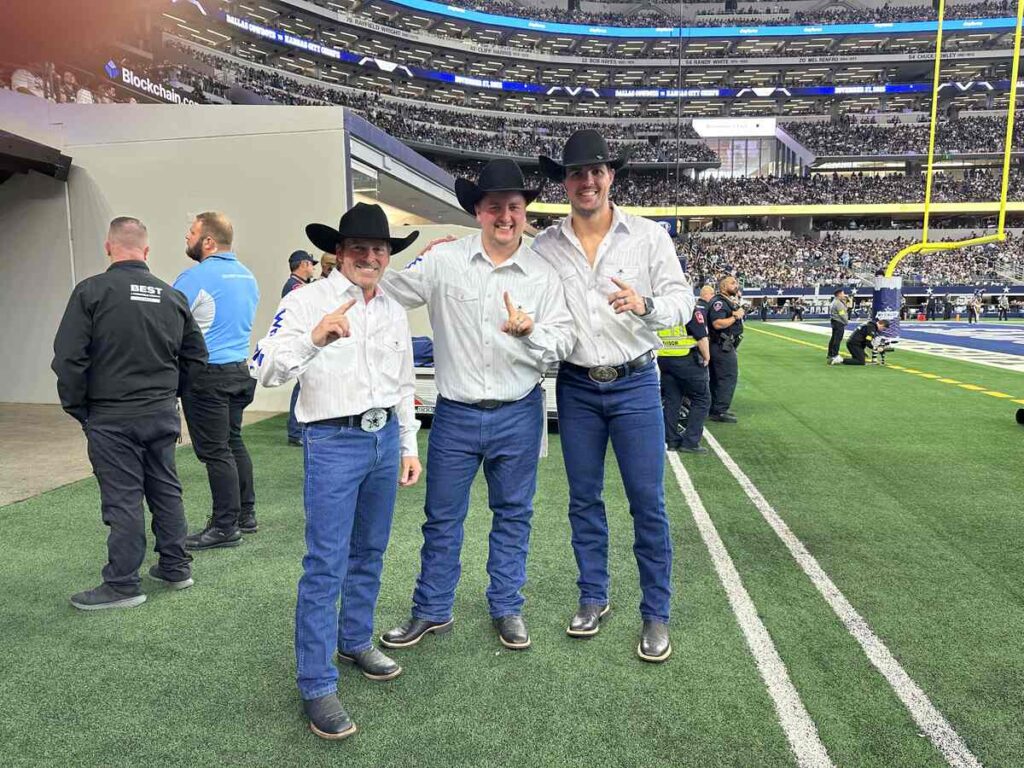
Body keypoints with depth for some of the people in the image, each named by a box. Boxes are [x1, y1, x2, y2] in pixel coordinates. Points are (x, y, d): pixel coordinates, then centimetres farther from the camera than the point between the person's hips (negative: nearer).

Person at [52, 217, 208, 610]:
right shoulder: (172, 296, 5)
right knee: (166, 489, 15)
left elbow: (68, 358, -14)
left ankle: (122, 585, 10)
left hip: (112, 418, -5)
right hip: (163, 414, 5)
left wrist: (77, 408, -1)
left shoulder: (91, 291, -10)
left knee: (123, 498, 1)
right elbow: (196, 355, 11)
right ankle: (175, 567, 25)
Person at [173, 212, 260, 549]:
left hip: (207, 376, -8)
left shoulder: (196, 277, -14)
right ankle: (245, 514, 25)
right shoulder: (247, 275, 12)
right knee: (233, 442, 17)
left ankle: (225, 527, 6)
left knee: (215, 451, -2)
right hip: (240, 369, 8)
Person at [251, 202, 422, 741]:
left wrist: (408, 447, 16)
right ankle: (316, 686, 6)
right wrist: (314, 338, -33)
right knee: (326, 565, -5)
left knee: (369, 553, 17)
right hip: (334, 441, -6)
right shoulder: (307, 301, -7)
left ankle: (355, 642, 36)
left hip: (385, 438, 6)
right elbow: (265, 370, -17)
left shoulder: (394, 310, 11)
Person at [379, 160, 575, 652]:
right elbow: (387, 294, 6)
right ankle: (432, 611, 29)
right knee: (442, 517, 10)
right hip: (455, 413, 0)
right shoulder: (443, 261, -3)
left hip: (518, 414, 1)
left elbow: (563, 344, -2)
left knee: (513, 514, 14)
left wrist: (531, 331, -19)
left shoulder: (543, 274, 0)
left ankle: (507, 609, 32)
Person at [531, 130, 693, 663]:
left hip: (635, 384, -1)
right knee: (584, 499, 11)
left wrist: (646, 305, -23)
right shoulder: (544, 247, 2)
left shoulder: (649, 237, -1)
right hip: (576, 388, 2)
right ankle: (593, 598, 29)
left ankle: (656, 614, 17)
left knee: (647, 502, 2)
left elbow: (683, 301, -2)